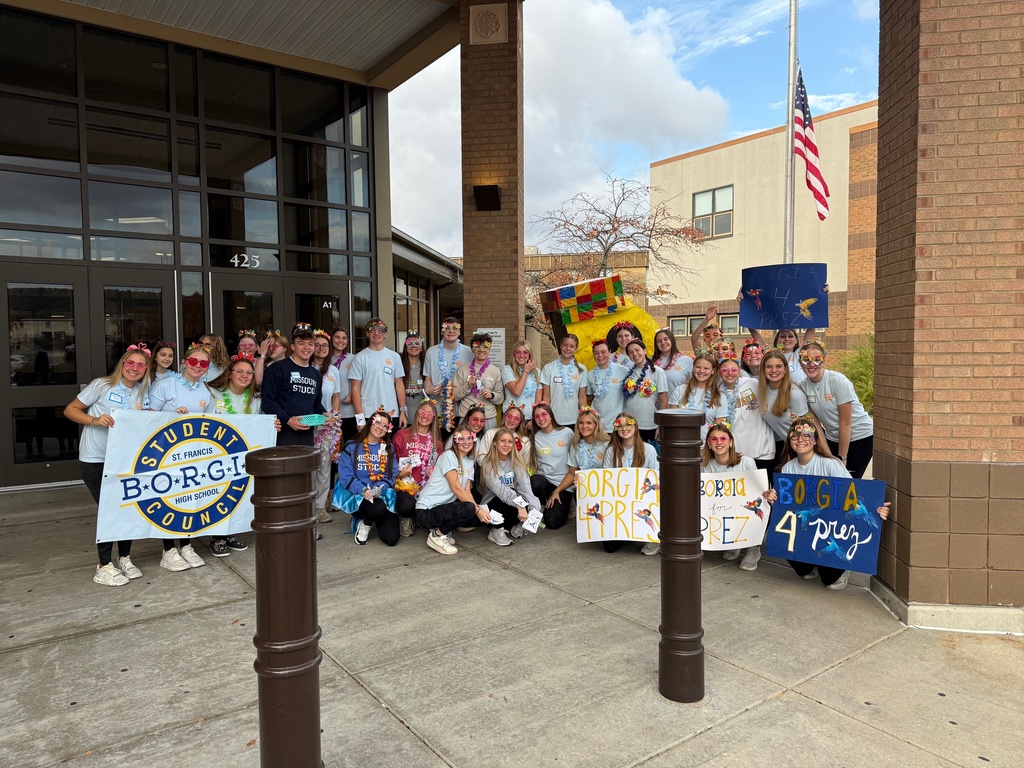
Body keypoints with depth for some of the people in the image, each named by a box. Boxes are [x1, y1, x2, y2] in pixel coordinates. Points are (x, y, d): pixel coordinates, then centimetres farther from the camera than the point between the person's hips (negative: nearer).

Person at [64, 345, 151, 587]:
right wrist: (94, 420, -23)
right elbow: (70, 410, -7)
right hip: (94, 459, -5)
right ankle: (104, 567, 10)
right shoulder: (102, 385, -10)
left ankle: (124, 559, 22)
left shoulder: (143, 393, 4)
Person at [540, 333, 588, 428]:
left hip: (574, 421, 1)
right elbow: (546, 396, 1)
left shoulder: (581, 370, 4)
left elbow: (582, 396, 7)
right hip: (554, 420, -1)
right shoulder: (549, 368, -1)